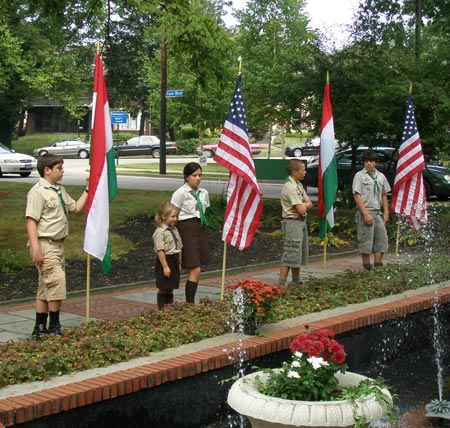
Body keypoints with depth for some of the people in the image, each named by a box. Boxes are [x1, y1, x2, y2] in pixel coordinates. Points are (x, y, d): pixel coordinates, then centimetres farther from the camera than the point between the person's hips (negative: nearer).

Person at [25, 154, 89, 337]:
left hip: (58, 244, 9)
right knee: (56, 281, -15)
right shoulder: (38, 191, -12)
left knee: (46, 287, 13)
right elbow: (31, 220, -18)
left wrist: (88, 189, 17)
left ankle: (40, 328, 20)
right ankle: (54, 327, -5)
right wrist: (35, 248, -24)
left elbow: (76, 208, 25)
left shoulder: (60, 190, 15)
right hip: (45, 244, -9)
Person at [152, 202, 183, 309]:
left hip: (174, 261, 7)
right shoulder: (160, 231, -16)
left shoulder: (174, 230, 9)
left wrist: (179, 263, 14)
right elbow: (160, 250, -20)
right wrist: (165, 266, -22)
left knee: (170, 287, 14)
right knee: (163, 288, 1)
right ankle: (162, 309, 9)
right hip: (165, 260, -7)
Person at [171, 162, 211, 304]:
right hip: (187, 229, -6)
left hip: (200, 229, 6)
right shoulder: (180, 193, -7)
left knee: (195, 270, 7)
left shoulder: (203, 193, 11)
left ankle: (190, 303, 13)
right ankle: (190, 303, -7)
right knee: (195, 270, -12)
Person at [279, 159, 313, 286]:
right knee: (290, 255, -9)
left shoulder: (299, 185, 13)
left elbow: (309, 204, 10)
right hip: (293, 223, -10)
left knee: (300, 255, 17)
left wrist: (302, 205, -10)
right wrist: (304, 205, 0)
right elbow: (301, 210, -22)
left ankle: (296, 281, 28)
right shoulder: (290, 187, -18)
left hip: (301, 222, 10)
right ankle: (281, 284, -6)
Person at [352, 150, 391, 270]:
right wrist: (366, 213, -16)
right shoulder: (360, 176, -4)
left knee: (381, 238, 4)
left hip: (378, 213, 6)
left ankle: (378, 264, 11)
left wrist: (386, 213, 9)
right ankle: (367, 267, 3)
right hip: (364, 212, -6)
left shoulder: (381, 176, 13)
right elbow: (356, 195, -10)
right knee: (365, 240, -3)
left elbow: (384, 195, 18)